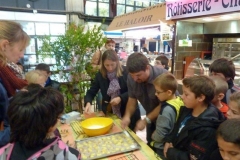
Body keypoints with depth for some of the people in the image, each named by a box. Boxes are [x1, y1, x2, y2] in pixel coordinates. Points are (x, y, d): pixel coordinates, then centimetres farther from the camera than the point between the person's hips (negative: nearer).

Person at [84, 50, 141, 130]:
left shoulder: (125, 72, -13)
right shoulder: (100, 75, -5)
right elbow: (91, 92, -1)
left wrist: (120, 98, -22)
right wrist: (88, 103, -20)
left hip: (128, 112, -1)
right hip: (110, 113, 2)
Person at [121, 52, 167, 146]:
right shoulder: (131, 77, -15)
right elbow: (132, 99, -5)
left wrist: (146, 120, -28)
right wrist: (127, 116, -20)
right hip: (151, 117, 5)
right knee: (151, 145, 19)